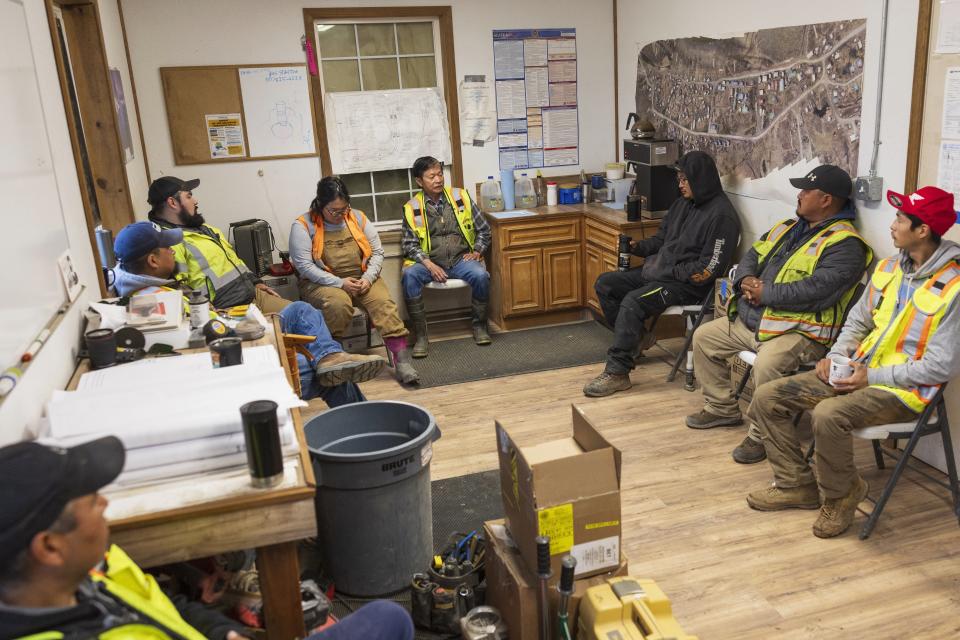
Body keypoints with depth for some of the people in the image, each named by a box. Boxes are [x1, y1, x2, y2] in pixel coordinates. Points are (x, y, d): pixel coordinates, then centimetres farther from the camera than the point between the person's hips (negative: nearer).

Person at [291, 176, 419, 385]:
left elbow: (377, 252, 5)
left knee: (384, 302, -25)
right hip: (322, 283, -3)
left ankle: (402, 360, -29)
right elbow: (304, 265, -14)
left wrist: (368, 278, -13)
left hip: (362, 279, 3)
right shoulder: (303, 225, -7)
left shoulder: (358, 217, 5)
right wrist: (339, 283, -20)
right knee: (339, 304, -36)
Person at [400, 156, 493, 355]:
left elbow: (483, 230, 12)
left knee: (480, 275, -30)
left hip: (461, 259, 1)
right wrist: (429, 264, -15)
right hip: (429, 262, 0)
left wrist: (477, 252, -4)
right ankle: (420, 335, -21)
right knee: (409, 276, -31)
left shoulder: (461, 197, 6)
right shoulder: (412, 208, 3)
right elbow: (409, 244, 1)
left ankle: (479, 325, -6)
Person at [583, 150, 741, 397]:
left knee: (632, 301, -30)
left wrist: (668, 270, -17)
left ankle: (617, 373, -22)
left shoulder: (721, 215, -14)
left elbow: (709, 268, -19)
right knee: (605, 284, 1)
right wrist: (637, 247, 2)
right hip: (660, 272, 10)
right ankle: (637, 338, 11)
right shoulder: (682, 204, 13)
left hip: (688, 284, -9)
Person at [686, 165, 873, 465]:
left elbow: (817, 290, -26)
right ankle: (722, 407, 21)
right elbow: (753, 255, 17)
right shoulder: (788, 227, 15)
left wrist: (766, 293, -20)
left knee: (767, 364, -36)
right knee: (703, 337, 9)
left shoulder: (844, 245, -13)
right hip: (751, 320, 9)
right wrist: (746, 279, -6)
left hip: (800, 331, -9)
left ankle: (762, 435, -14)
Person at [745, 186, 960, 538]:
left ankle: (841, 494, -7)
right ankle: (796, 484, 9)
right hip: (855, 372, 8)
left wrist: (872, 376, -18)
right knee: (767, 397, -4)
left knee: (828, 414, -36)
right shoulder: (888, 268, 7)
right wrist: (837, 355, -2)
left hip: (903, 390, -7)